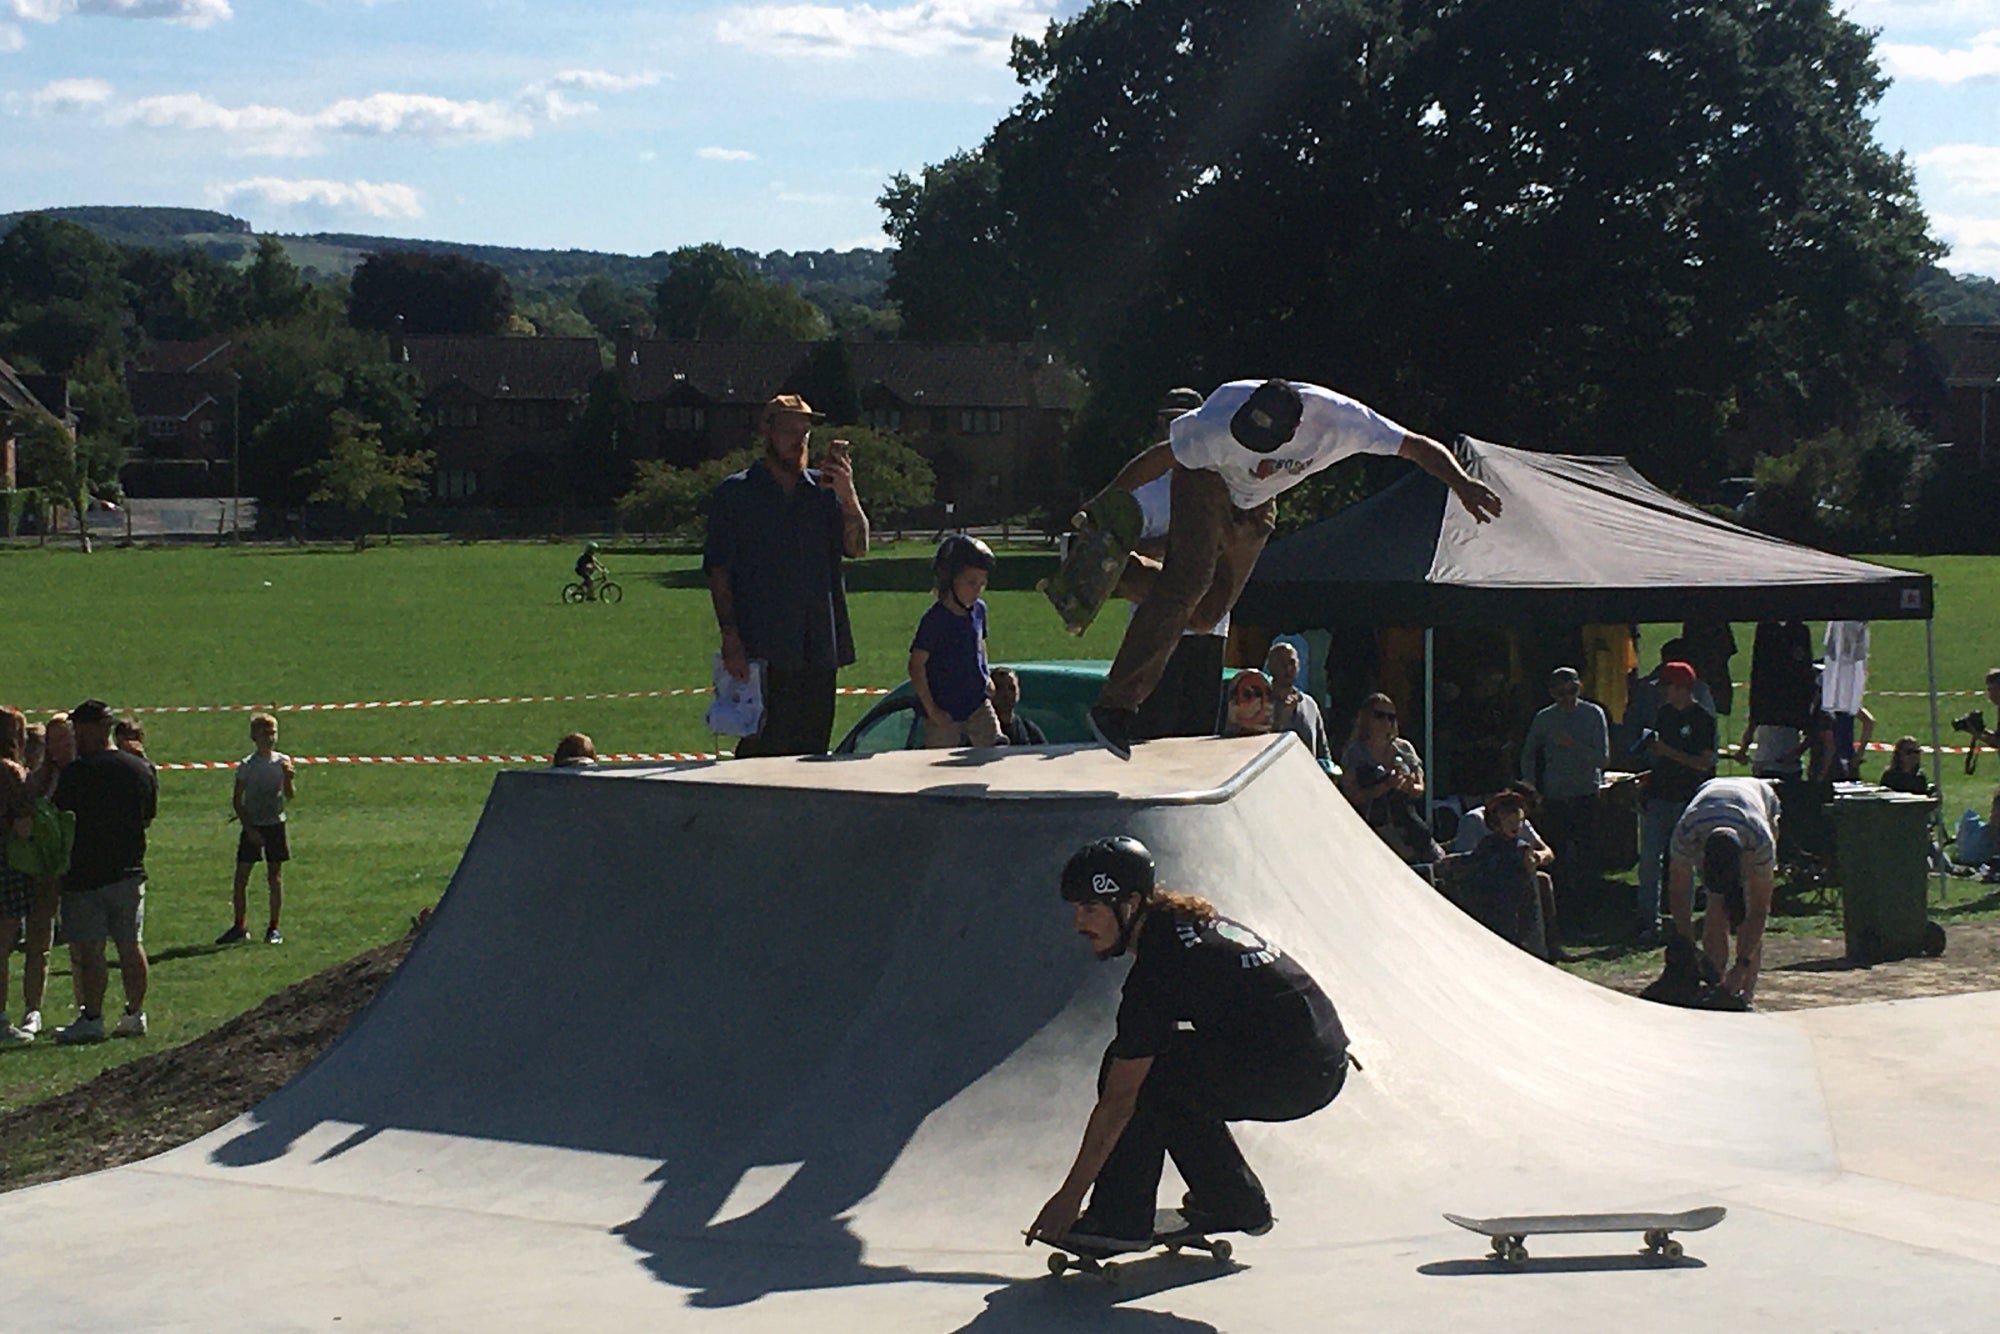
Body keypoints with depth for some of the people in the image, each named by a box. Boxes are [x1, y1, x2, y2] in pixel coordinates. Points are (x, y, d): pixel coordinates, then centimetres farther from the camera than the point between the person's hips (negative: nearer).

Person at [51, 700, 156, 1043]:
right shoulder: (141, 769, 6)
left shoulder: (77, 772, -12)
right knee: (131, 946, 10)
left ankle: (92, 1019, -2)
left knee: (89, 950, -2)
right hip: (130, 870, 6)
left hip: (85, 873, -6)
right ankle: (135, 1015, 12)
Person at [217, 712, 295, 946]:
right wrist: (248, 828, -10)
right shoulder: (246, 766, -4)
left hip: (275, 824, 1)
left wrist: (288, 778, -18)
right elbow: (237, 800, -3)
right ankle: (240, 927, 9)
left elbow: (289, 795, 2)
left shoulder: (283, 761, 2)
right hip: (252, 826, -1)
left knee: (275, 877, 4)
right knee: (241, 877, -1)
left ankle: (274, 928, 11)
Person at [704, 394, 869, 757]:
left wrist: (847, 494, -13)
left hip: (819, 649, 4)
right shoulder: (736, 493, 4)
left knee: (813, 753, 6)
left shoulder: (824, 490, 14)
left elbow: (857, 548, 3)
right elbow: (718, 571, 0)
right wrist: (730, 639, -10)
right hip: (762, 652, -4)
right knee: (764, 752, -8)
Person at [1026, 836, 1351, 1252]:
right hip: (1323, 1063, 10)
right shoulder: (1184, 920, 11)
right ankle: (1236, 1202, 20)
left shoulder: (1158, 968, -16)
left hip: (1292, 1073, -10)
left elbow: (1118, 1101, -14)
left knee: (1134, 1074, -10)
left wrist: (1071, 1194, -9)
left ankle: (1119, 1219, -4)